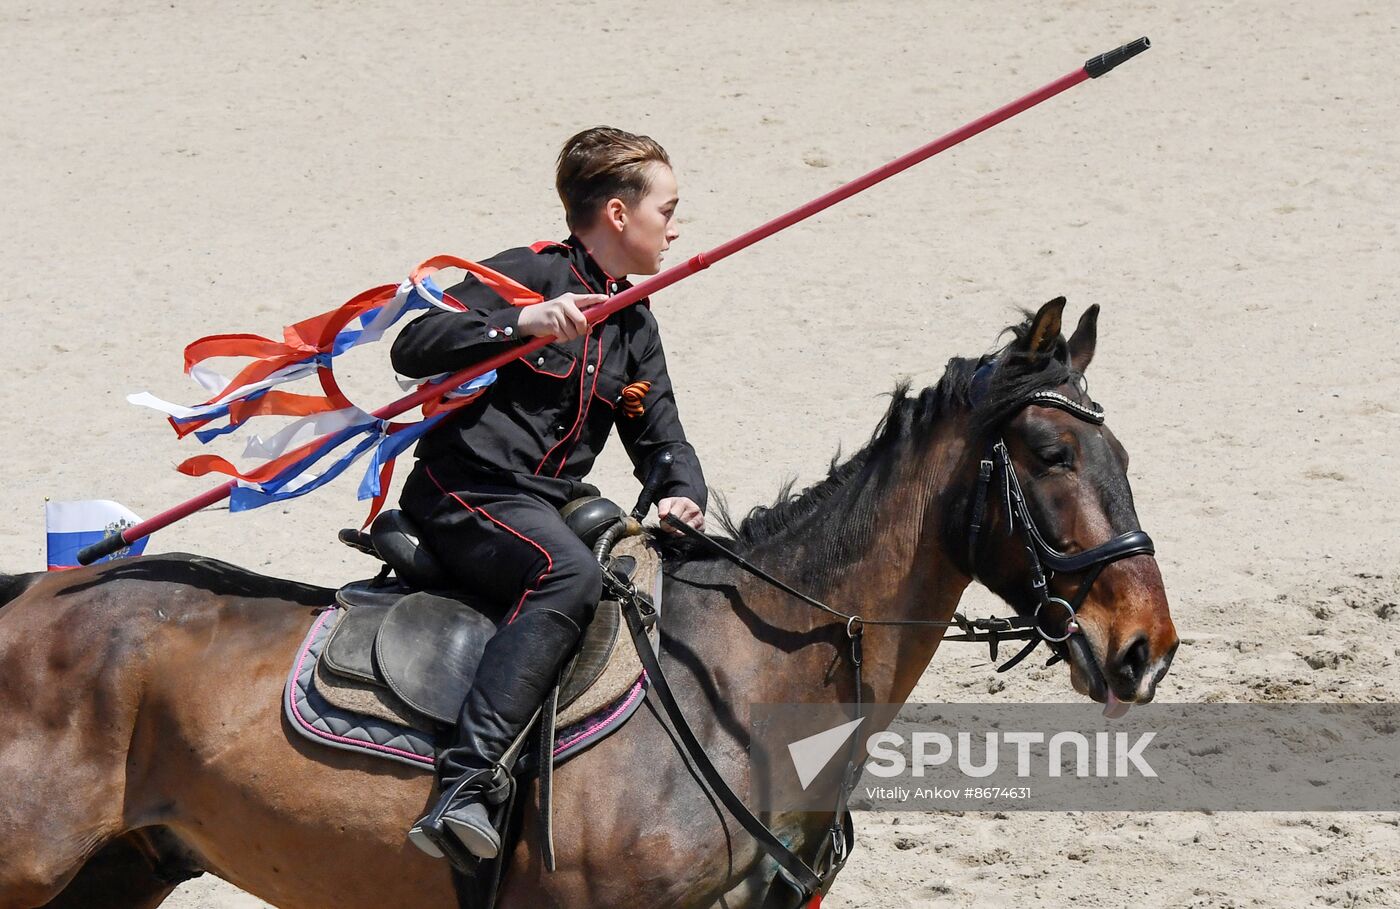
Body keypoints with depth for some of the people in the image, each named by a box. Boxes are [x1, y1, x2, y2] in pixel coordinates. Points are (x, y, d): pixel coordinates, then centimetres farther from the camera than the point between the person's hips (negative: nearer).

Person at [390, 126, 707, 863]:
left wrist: (683, 498, 0)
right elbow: (413, 348, -15)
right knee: (568, 574, -36)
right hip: (465, 496, -9)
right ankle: (464, 785, -48)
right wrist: (519, 324, -28)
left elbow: (661, 439, 23)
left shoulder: (635, 325, 20)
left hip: (557, 503, 9)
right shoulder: (529, 275, -6)